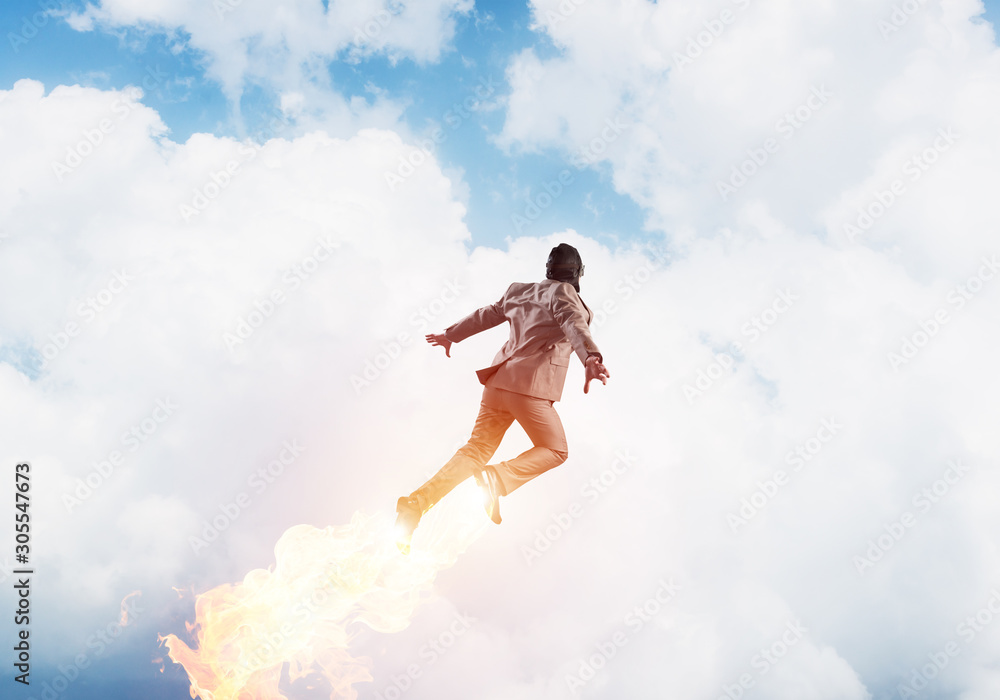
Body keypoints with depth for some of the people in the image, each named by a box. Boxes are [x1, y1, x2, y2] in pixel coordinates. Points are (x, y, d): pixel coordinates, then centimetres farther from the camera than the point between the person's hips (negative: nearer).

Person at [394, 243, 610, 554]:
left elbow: (486, 314, 29)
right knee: (555, 451, 9)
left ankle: (417, 503, -9)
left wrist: (451, 335, 44)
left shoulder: (520, 291, 18)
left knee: (477, 449, 6)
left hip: (499, 382, 7)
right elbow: (574, 323, -22)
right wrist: (590, 357, -40)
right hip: (531, 386, -7)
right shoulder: (563, 292, -2)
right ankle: (497, 479, -17)